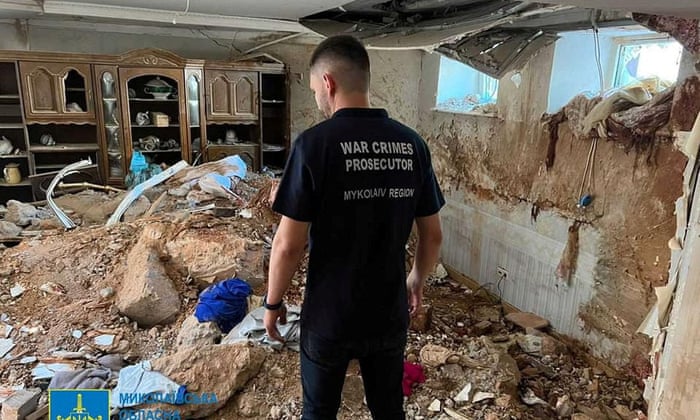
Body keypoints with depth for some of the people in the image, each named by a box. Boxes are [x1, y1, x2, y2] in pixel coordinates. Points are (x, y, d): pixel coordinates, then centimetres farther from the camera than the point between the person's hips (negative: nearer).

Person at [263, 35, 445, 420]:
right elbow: (432, 234, 2)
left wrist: (273, 302, -1)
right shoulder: (411, 143, -4)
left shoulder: (315, 143, -18)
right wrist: (417, 280, 19)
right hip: (389, 313, 4)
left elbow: (289, 245, -17)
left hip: (328, 316, -3)